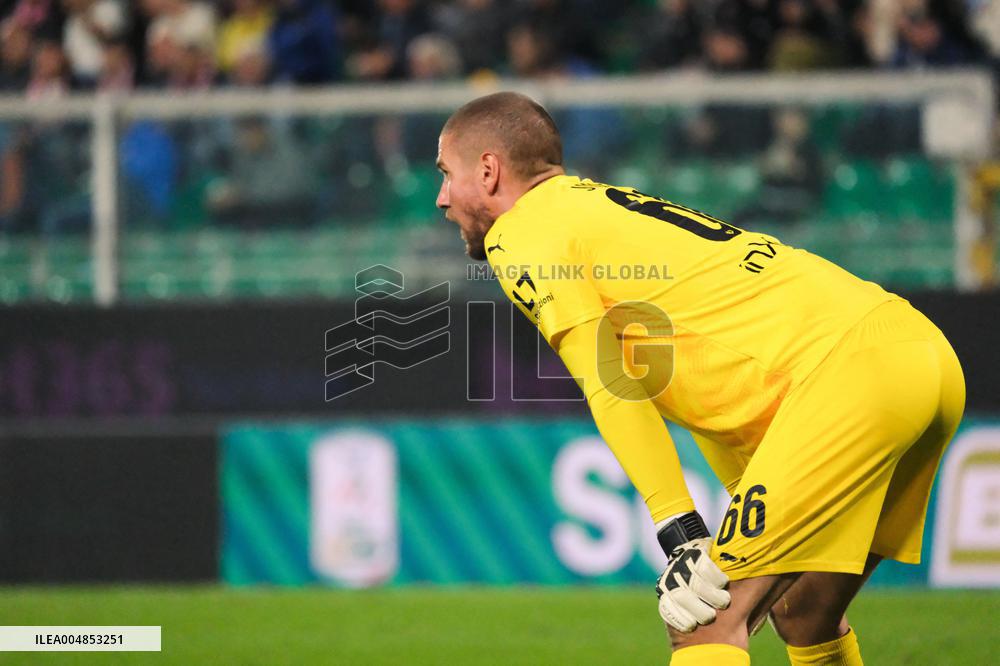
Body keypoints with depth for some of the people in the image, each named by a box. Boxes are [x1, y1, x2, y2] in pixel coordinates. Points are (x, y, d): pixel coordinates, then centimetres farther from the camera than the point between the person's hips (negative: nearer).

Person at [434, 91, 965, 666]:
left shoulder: (520, 236, 3)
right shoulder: (609, 208, 29)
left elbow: (613, 393, -7)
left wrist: (681, 534, -9)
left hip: (848, 368, -9)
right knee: (803, 617, 24)